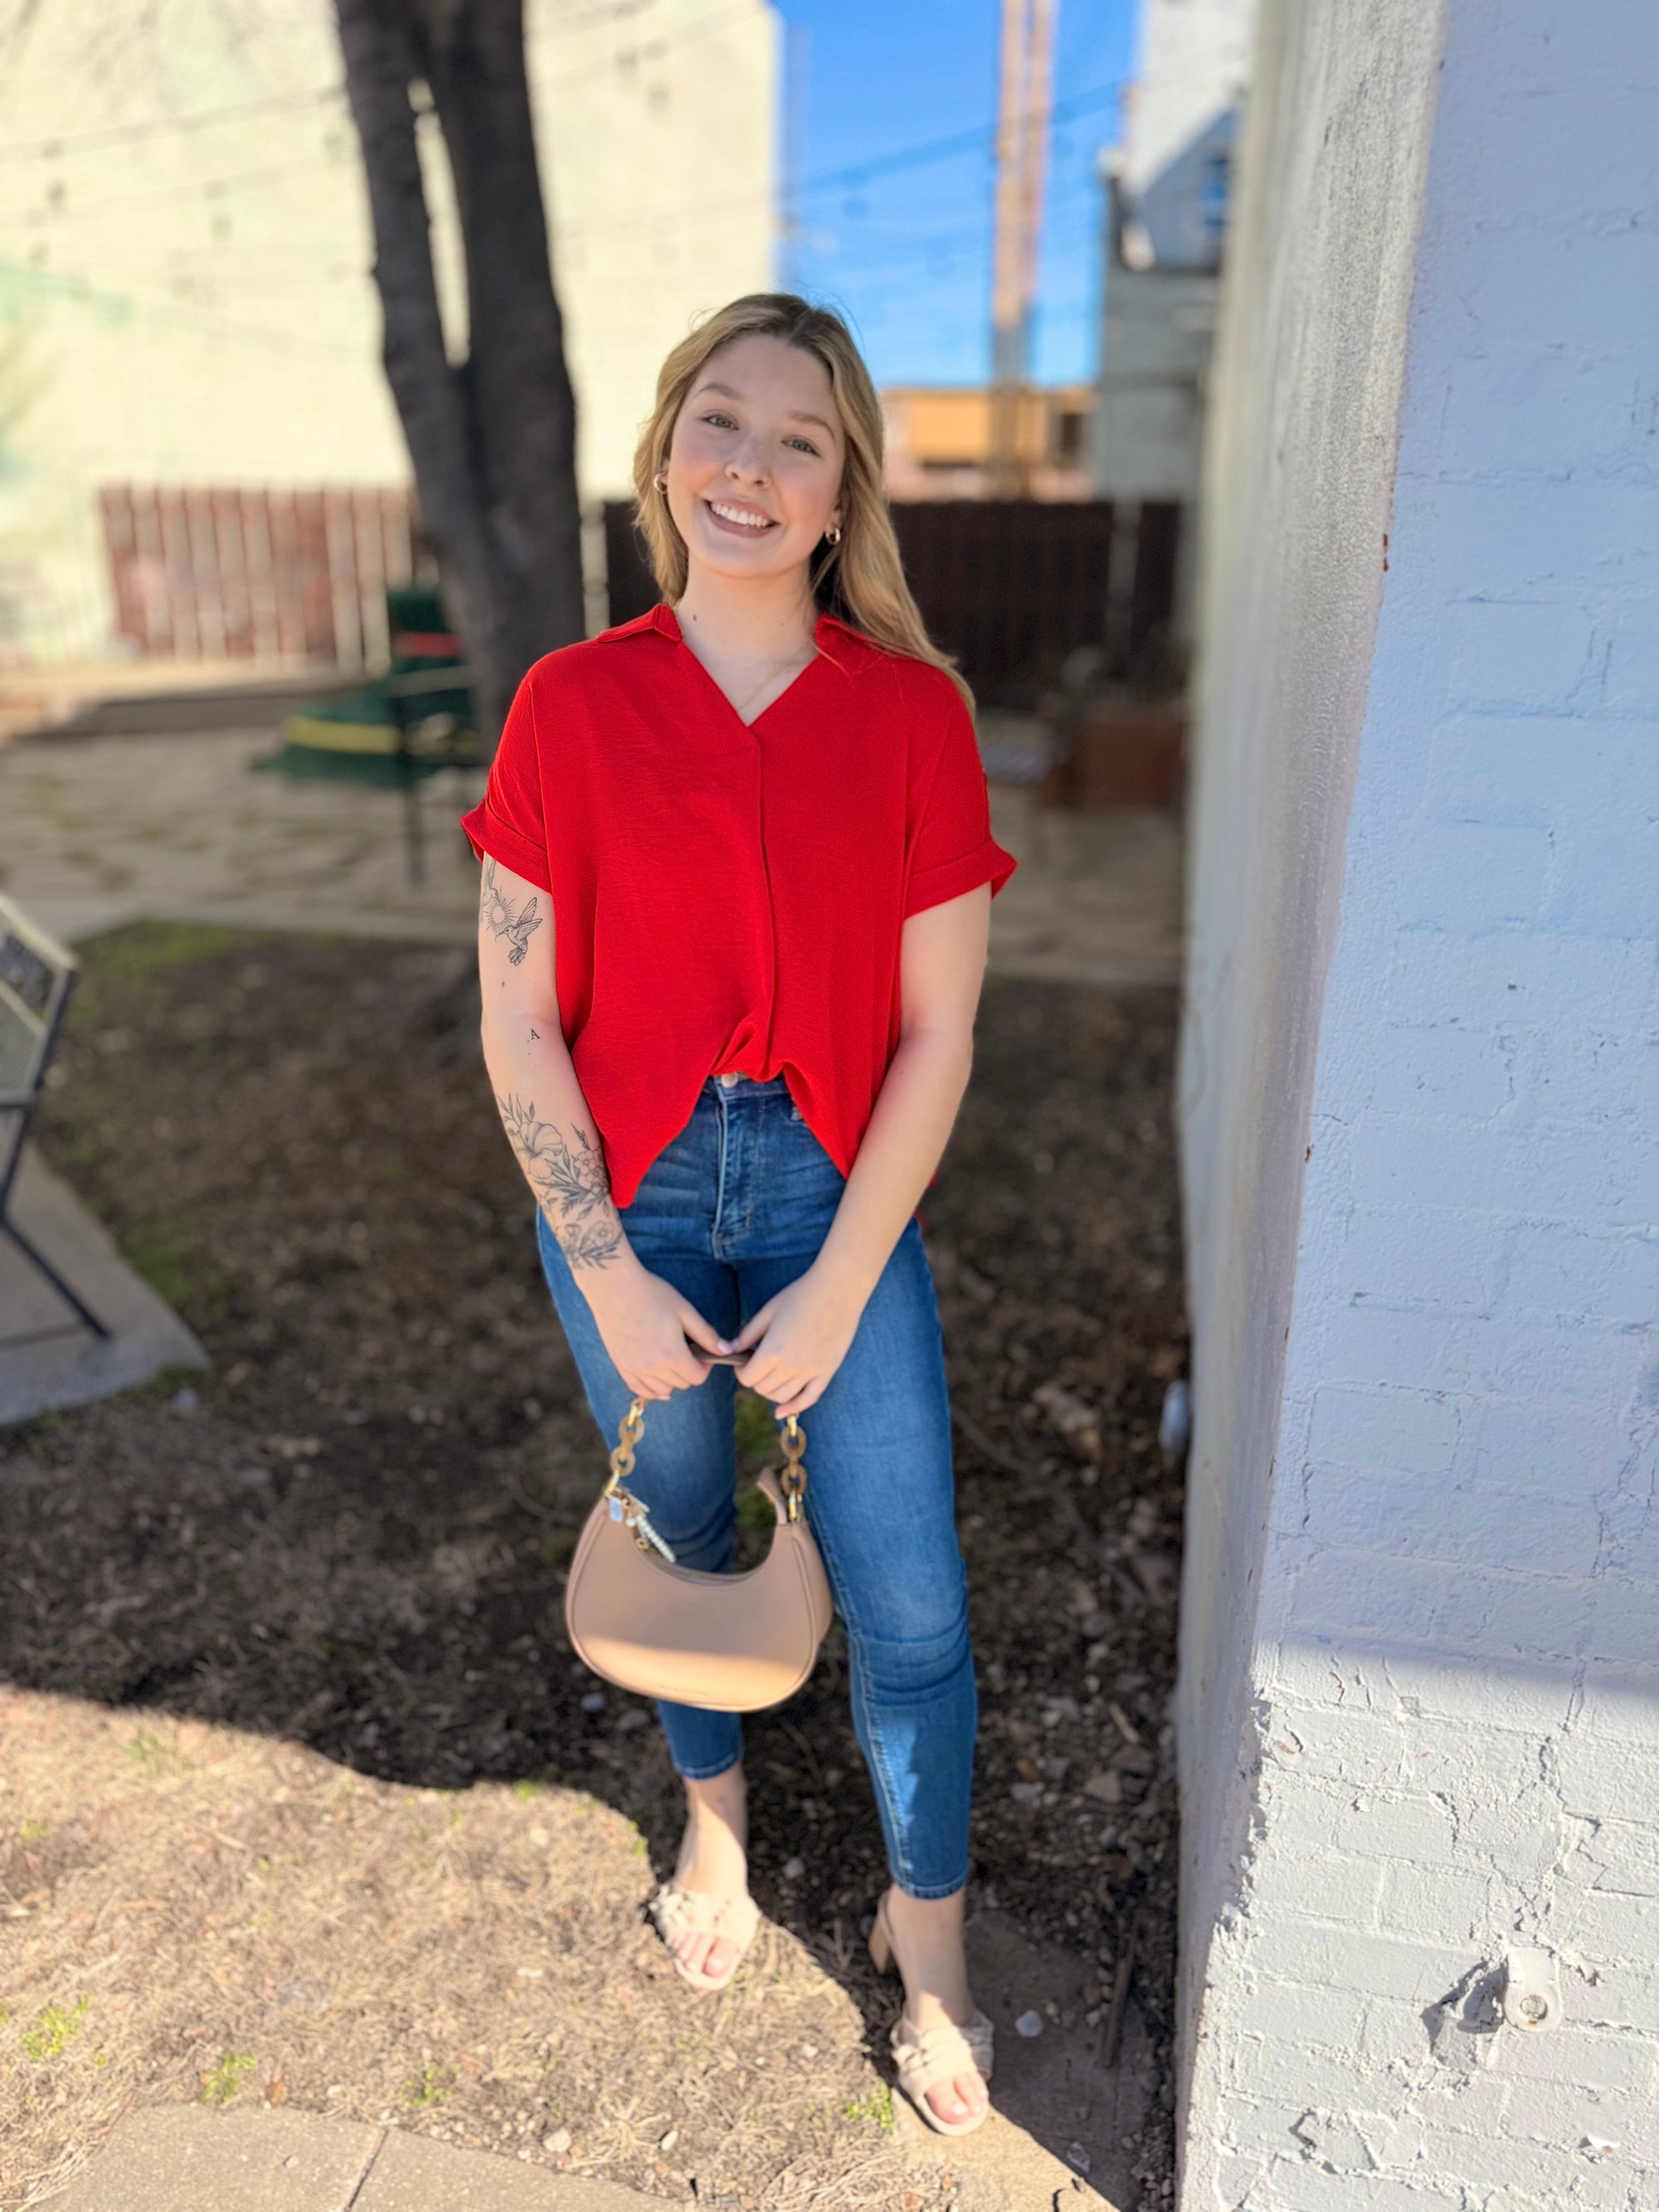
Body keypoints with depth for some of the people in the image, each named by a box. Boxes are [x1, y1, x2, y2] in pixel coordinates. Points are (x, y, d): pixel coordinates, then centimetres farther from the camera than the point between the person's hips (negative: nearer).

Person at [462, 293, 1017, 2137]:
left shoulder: (914, 713, -7)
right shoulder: (570, 706, -6)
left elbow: (935, 1034, -7)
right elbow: (517, 1024, -6)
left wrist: (837, 1289, -10)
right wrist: (612, 1280, -9)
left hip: (836, 1191, 0)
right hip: (626, 1193, 1)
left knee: (906, 1601, 5)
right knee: (682, 1535, 20)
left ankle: (927, 1936, 34)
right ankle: (715, 1824, 50)